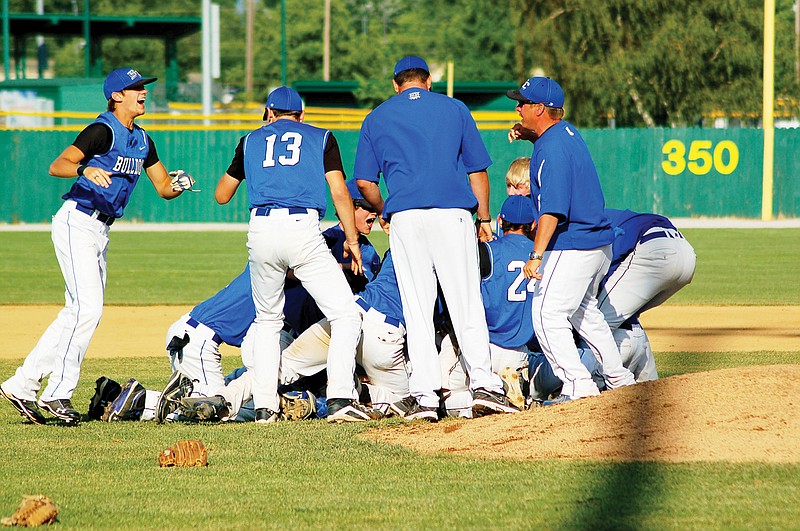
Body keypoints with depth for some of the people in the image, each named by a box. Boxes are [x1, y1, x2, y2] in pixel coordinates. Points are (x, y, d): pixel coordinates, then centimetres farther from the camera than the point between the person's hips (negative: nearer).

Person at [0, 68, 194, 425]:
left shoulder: (141, 140, 14)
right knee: (87, 308, -16)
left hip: (100, 231, 9)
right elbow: (56, 166, -22)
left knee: (80, 312, 8)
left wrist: (177, 184, -6)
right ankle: (58, 393, -11)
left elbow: (163, 188, 17)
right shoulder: (103, 131, -12)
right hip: (77, 222, -9)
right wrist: (86, 170, -41)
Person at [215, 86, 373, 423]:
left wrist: (237, 166, 45)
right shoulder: (321, 138, 16)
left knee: (267, 320, 19)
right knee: (344, 315, 0)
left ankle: (264, 405, 11)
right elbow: (340, 192, 4)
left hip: (261, 231, 3)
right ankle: (340, 398, -17)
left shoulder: (252, 141, 21)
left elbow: (222, 195, 28)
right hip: (303, 229, -3)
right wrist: (351, 240, 11)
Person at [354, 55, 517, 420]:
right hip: (453, 213, -1)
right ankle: (483, 383, -14)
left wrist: (383, 211, 27)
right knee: (467, 304, -2)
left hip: (404, 217, 1)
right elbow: (477, 169, 11)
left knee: (417, 310, 2)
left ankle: (425, 396, -4)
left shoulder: (376, 119, 15)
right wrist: (484, 218, 17)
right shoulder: (454, 109, 13)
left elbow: (364, 181, 10)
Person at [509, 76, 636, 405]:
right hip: (600, 241, 11)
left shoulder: (552, 149, -20)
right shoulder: (568, 132, 9)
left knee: (547, 314, -13)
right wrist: (528, 133, 19)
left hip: (572, 247, -11)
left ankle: (579, 385, -17)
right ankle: (619, 379, 32)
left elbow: (553, 210, -27)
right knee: (583, 310, 25)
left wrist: (537, 255, -30)